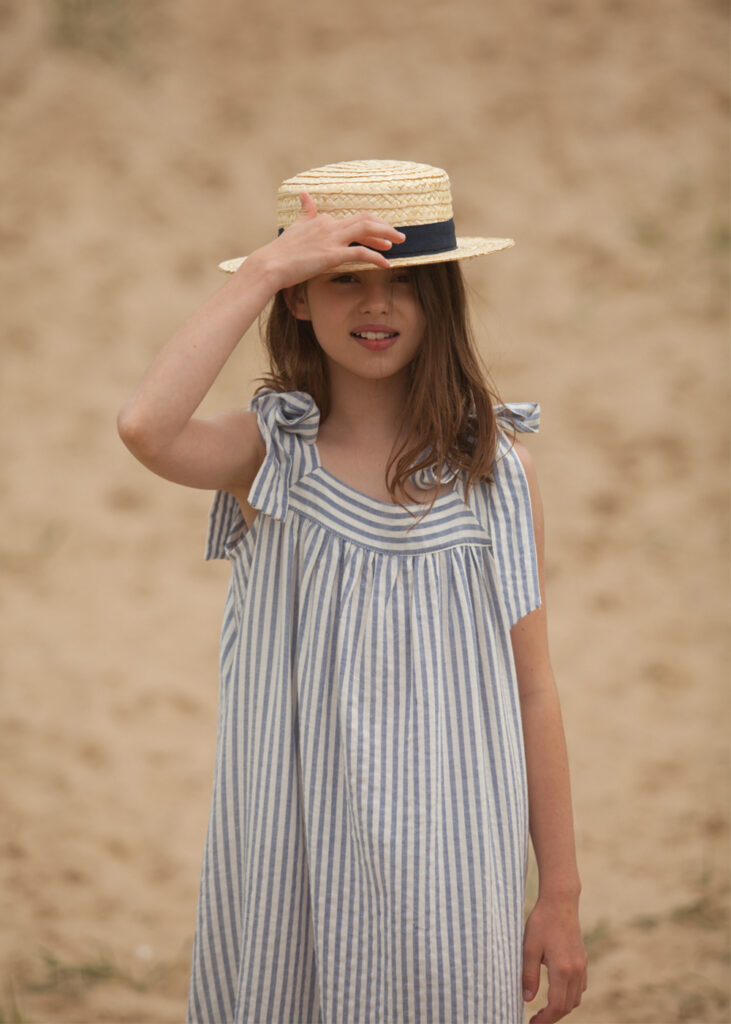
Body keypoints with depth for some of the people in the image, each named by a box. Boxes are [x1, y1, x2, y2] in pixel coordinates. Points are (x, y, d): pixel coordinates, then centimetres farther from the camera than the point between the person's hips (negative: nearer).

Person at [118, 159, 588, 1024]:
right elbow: (146, 429, -27)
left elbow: (531, 689, 2)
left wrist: (561, 895, 3)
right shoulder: (268, 457, -4)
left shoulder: (494, 465, -1)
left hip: (450, 873, 1)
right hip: (293, 867, 0)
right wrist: (264, 269, -22)